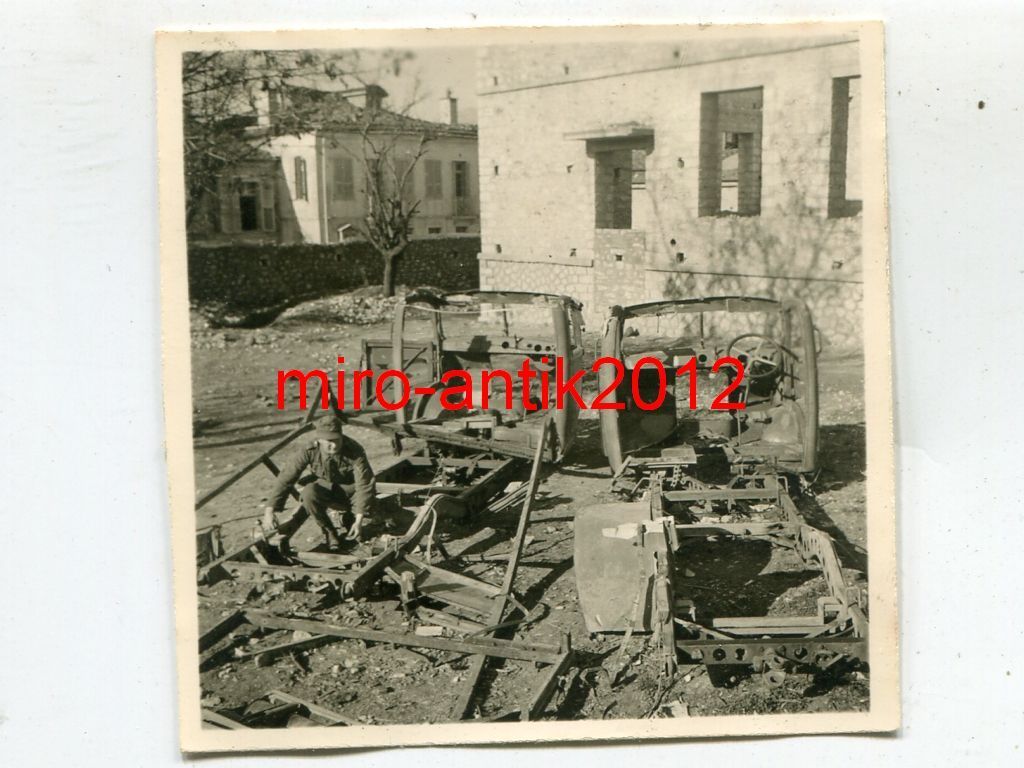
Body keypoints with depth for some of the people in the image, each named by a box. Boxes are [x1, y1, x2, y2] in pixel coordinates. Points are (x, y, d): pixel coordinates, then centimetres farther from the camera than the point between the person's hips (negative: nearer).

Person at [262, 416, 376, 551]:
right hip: (327, 489, 1)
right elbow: (286, 478, -24)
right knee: (309, 493, -32)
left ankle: (350, 518, 5)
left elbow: (364, 484, -31)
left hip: (351, 490, -1)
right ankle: (329, 532, -8)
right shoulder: (311, 451, -24)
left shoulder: (354, 451, -30)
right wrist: (270, 510, -33)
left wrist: (359, 520, -37)